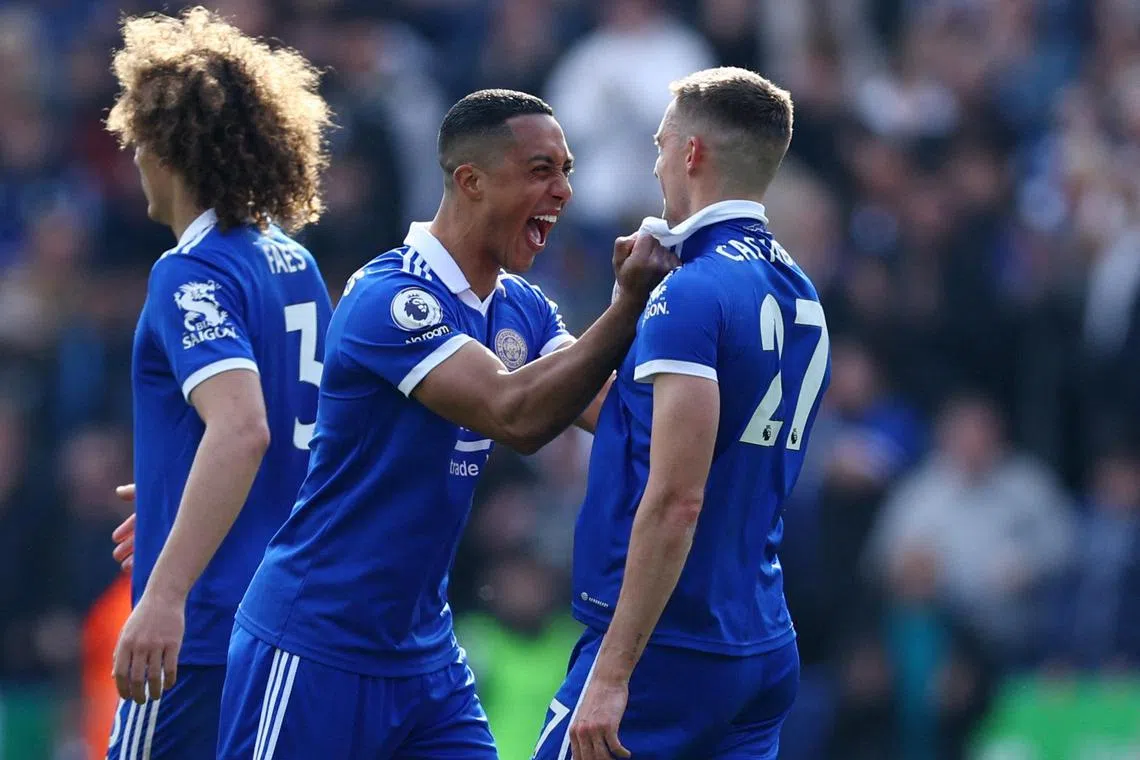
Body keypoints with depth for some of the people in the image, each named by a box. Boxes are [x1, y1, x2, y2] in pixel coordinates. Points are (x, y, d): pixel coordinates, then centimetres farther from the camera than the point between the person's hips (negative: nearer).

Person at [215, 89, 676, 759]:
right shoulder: (391, 297, -18)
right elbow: (514, 415, -28)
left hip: (425, 651, 8)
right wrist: (629, 306, -29)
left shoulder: (523, 309, 8)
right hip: (316, 652, -8)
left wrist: (647, 296, -19)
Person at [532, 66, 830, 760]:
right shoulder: (801, 298, 12)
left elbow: (676, 502, -21)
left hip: (667, 650, -8)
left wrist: (612, 672, -21)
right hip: (765, 655, 8)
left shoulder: (692, 296, -15)